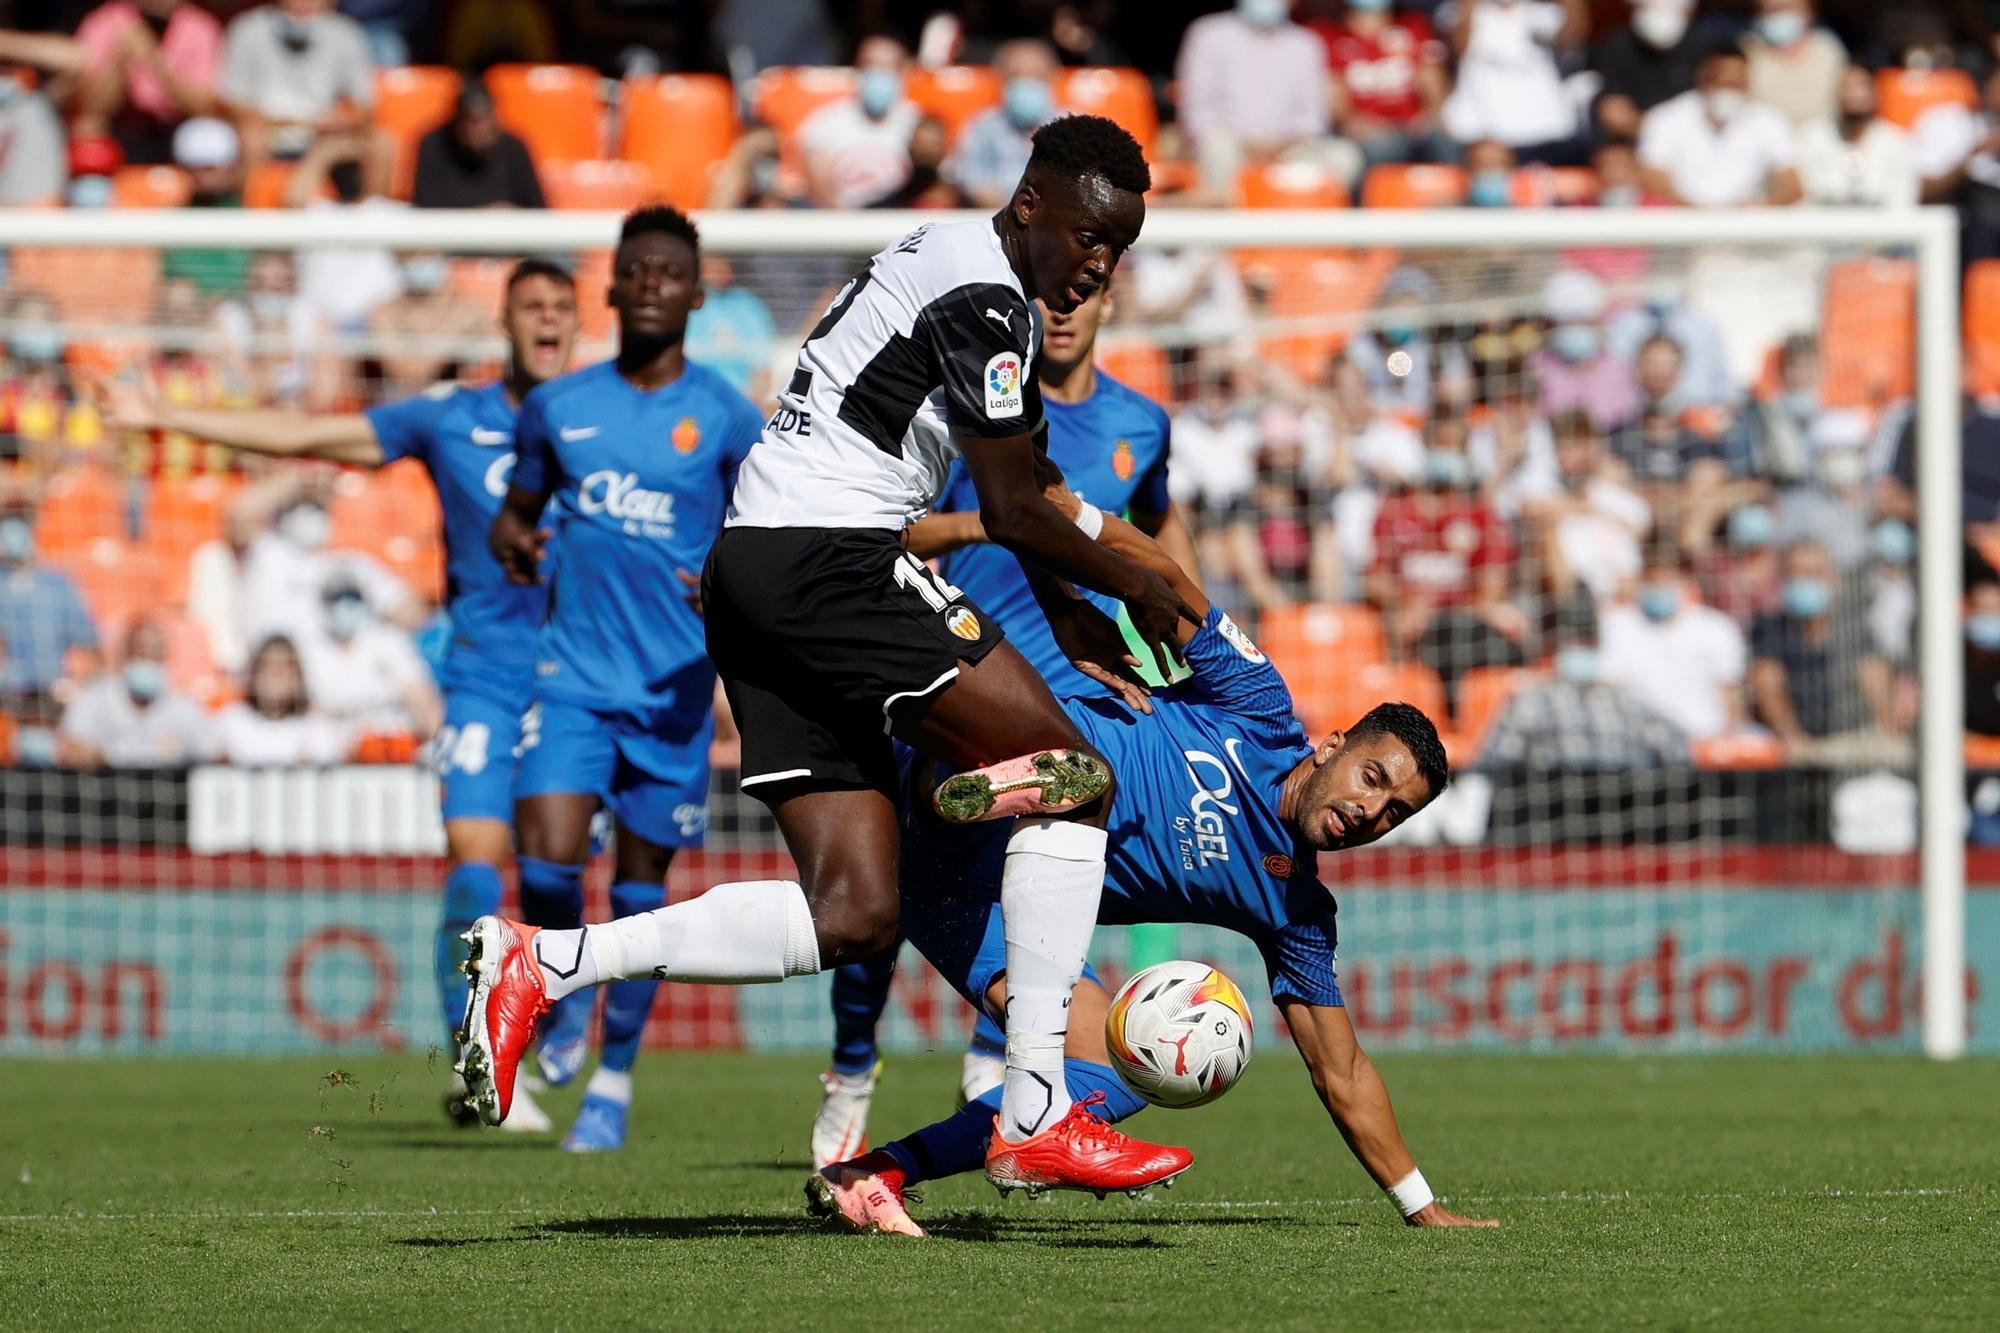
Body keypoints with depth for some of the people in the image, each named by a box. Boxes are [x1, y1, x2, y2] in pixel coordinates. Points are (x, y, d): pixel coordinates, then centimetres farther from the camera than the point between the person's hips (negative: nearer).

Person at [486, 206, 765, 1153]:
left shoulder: (726, 420, -1)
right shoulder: (557, 408, 6)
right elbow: (517, 509, 19)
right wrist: (512, 541, -5)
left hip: (672, 687, -1)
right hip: (573, 674, 1)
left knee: (641, 888, 5)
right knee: (546, 862, -17)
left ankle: (614, 1077, 22)